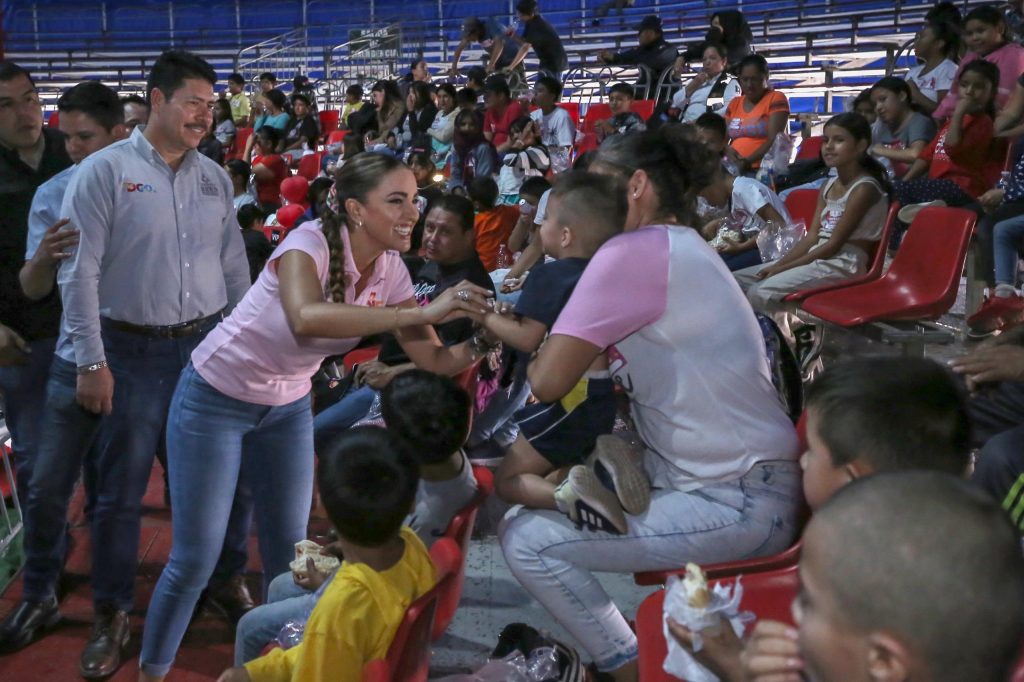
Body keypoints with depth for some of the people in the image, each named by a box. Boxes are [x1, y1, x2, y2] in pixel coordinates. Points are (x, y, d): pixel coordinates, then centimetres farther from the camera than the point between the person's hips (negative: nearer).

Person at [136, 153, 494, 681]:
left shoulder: (391, 271, -8)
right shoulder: (311, 241, -27)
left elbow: (434, 360, -6)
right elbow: (306, 319, -48)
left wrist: (483, 342, -26)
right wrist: (423, 312, -48)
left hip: (288, 407, 6)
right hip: (216, 397, -6)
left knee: (289, 554, 9)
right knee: (195, 559, 0)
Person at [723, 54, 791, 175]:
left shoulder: (776, 99, 2)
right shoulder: (734, 103, 18)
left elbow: (774, 140, -8)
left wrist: (748, 161, -22)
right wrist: (728, 151, -7)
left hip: (764, 169, -4)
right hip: (734, 168, 4)